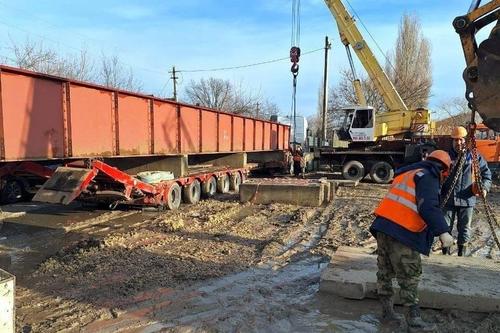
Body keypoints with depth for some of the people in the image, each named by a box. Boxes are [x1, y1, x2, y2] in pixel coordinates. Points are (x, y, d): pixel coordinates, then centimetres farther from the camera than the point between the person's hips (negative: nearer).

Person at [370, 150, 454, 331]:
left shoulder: (406, 174, 23)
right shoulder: (428, 177, -2)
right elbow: (428, 207, -18)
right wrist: (442, 231, -19)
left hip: (383, 227, 8)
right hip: (401, 233, -8)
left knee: (385, 272, 15)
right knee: (409, 276, 4)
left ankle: (387, 312, 28)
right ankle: (413, 318, 13)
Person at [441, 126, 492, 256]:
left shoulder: (475, 157, 0)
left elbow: (486, 174, 8)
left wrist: (484, 187, -9)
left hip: (467, 200, 0)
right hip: (448, 200, 0)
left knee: (464, 229, 12)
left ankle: (463, 253, 26)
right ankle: (446, 253, 25)